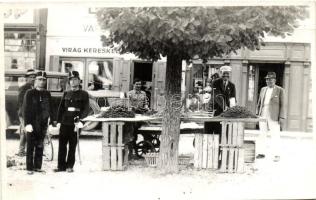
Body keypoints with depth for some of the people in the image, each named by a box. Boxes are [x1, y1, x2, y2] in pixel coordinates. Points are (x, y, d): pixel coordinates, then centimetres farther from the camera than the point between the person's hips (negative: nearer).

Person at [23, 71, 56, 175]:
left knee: (40, 146, 9)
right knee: (30, 146, 0)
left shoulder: (47, 94, 9)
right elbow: (25, 109, -7)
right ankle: (29, 168, 6)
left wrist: (52, 120, 10)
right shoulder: (30, 93, -3)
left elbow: (50, 108, 16)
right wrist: (27, 123, -14)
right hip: (32, 124, -4)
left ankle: (38, 166, 17)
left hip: (43, 124, 4)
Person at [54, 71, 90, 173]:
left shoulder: (84, 94, 4)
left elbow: (86, 109, -3)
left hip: (75, 123, -3)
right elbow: (61, 108, 13)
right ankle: (61, 166, 9)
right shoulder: (66, 94, 15)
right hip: (65, 123, 3)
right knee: (62, 144, 2)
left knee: (72, 146, 2)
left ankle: (70, 166, 10)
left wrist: (81, 120, -16)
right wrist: (58, 121, 3)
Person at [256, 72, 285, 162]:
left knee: (275, 136, -4)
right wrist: (257, 114, 10)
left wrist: (281, 117, -8)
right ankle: (261, 153, 12)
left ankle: (276, 155, 2)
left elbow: (282, 105, -2)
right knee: (262, 135, 6)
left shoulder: (280, 90, 1)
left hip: (274, 117, -4)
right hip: (263, 115, 4)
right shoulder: (263, 89, 14)